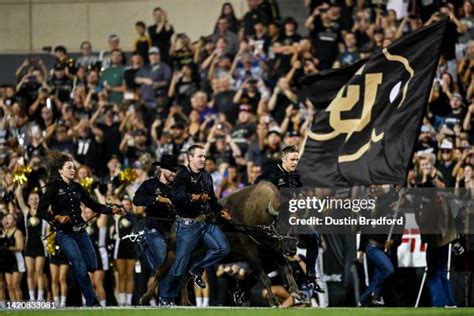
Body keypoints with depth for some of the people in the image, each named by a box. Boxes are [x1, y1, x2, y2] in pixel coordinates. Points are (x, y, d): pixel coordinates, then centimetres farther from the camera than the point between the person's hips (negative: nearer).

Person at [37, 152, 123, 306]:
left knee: (92, 266, 1)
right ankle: (92, 302, -7)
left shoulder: (76, 187, 10)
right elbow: (41, 211, -11)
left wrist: (111, 210, -4)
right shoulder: (53, 188, -6)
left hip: (80, 231, 6)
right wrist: (57, 217, -26)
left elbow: (93, 205, 11)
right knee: (81, 268, -13)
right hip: (65, 233, -6)